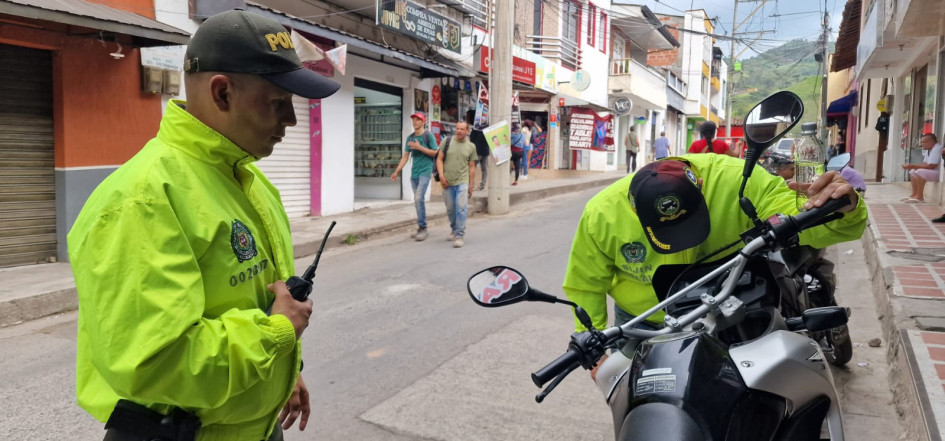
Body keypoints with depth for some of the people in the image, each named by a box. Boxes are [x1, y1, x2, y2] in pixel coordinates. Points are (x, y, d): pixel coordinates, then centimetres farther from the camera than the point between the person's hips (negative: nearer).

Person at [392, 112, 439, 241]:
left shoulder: (428, 136, -3)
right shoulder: (410, 138, 12)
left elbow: (435, 153, -7)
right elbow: (405, 156, 14)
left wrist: (419, 147, -15)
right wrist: (396, 171, 8)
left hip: (425, 171, -6)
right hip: (414, 172, 6)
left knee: (419, 198, -17)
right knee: (417, 201, 8)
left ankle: (422, 228, -10)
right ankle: (421, 228, 16)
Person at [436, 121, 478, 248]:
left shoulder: (471, 147, 4)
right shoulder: (446, 142, 3)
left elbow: (472, 167, 8)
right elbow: (439, 159, 4)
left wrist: (471, 186, 6)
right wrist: (441, 176, -8)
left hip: (462, 182, -1)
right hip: (447, 182, 1)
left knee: (461, 208, -13)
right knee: (450, 210, 12)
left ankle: (459, 236, -11)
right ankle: (454, 230, 34)